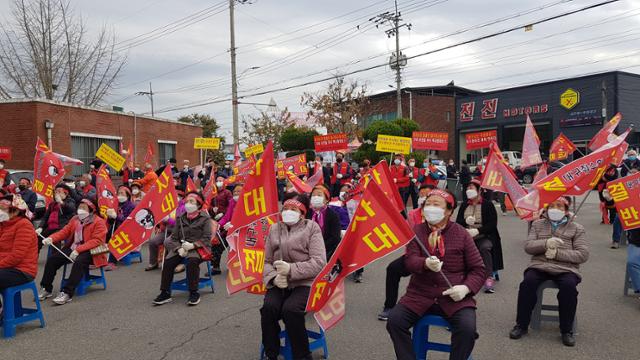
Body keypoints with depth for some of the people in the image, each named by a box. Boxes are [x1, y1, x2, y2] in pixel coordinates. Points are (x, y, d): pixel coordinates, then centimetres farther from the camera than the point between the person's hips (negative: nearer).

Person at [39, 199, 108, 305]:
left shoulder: (99, 222, -8)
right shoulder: (75, 219, 15)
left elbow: (96, 240, -17)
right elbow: (64, 232, 12)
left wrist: (78, 250, -26)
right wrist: (51, 238, -10)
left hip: (89, 251, -7)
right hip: (72, 248, 7)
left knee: (79, 262, -36)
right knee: (52, 258, -10)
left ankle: (67, 293, -33)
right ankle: (46, 289, 5)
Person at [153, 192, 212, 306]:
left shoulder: (204, 218, -1)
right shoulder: (180, 218, 12)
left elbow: (206, 238, -6)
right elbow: (174, 237, 10)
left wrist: (193, 245, -20)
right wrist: (179, 248, -10)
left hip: (198, 247, -4)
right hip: (181, 248, 4)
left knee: (192, 261, -36)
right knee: (168, 261, -23)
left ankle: (194, 293, -24)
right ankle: (165, 293, -13)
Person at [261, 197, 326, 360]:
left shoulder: (311, 228, 0)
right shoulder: (274, 229, 11)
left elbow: (319, 262, -9)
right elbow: (265, 261, 10)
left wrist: (291, 269, -19)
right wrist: (273, 277, -11)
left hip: (305, 283, -3)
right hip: (279, 284, 3)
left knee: (290, 309, -30)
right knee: (269, 307, -26)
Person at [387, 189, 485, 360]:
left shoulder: (461, 234, 1)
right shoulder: (416, 231, 4)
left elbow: (478, 269, 4)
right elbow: (409, 260, -10)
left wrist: (466, 288, -16)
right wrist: (426, 263, -33)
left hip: (454, 297, -1)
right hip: (420, 295, 2)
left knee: (467, 328, -28)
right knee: (394, 320, -19)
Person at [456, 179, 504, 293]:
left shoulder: (488, 204, 1)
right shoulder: (464, 205, 14)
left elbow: (492, 224, -7)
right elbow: (458, 222, 9)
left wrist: (477, 231, -21)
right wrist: (466, 221, -14)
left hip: (485, 236, -3)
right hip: (467, 236, 3)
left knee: (484, 247, -34)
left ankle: (489, 278, -29)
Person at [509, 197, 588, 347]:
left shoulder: (577, 228, 12)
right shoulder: (537, 224, 17)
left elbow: (583, 255, 2)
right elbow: (528, 246, 5)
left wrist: (558, 253, -13)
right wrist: (546, 243, -15)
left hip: (566, 268, -1)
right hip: (539, 265, 1)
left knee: (569, 286, -34)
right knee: (528, 282, -30)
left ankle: (567, 330, -13)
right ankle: (522, 325, -13)